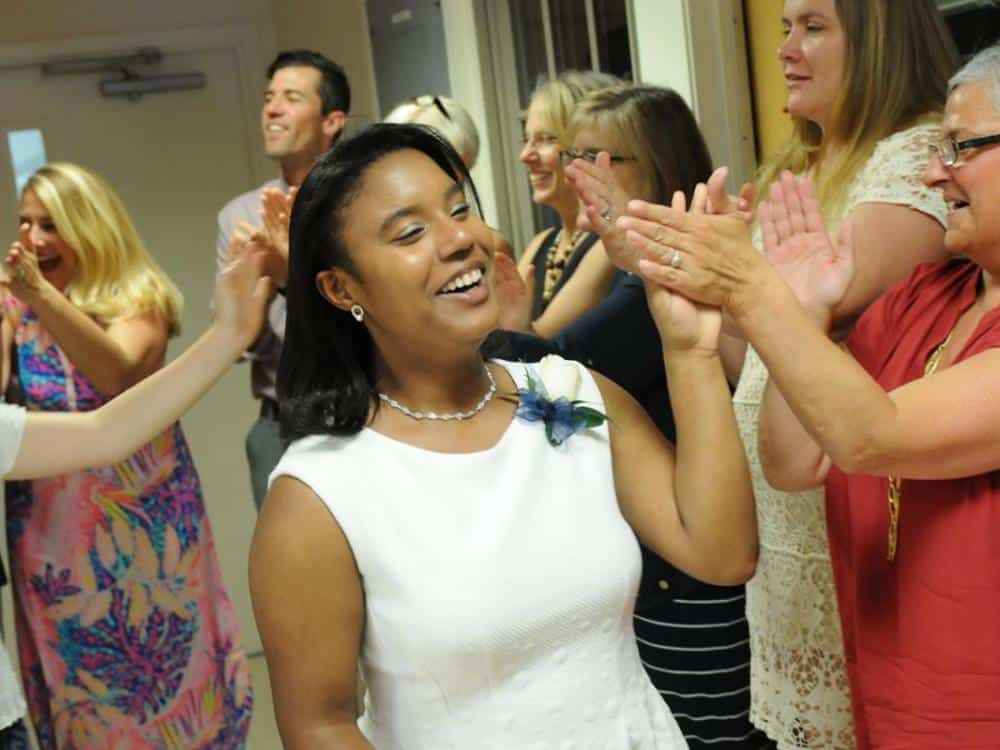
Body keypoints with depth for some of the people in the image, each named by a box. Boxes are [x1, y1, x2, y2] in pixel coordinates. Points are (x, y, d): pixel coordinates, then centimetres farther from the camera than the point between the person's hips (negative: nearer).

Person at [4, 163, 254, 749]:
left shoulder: (140, 298, -5)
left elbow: (116, 372, -26)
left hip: (140, 518, -3)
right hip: (54, 529, 3)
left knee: (159, 652, 4)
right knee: (78, 671, 10)